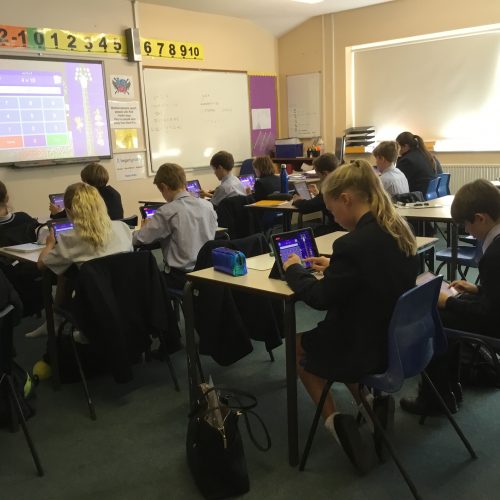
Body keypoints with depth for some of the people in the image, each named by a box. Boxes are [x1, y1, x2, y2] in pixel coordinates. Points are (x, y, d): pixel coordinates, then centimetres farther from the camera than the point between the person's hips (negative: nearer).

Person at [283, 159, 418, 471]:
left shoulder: (354, 244, -28)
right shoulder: (400, 231, -2)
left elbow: (321, 298, -16)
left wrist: (293, 270, -1)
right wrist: (333, 268, 14)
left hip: (367, 348, -8)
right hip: (398, 338, 8)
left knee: (298, 344, 19)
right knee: (320, 336, 30)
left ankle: (335, 419, 11)